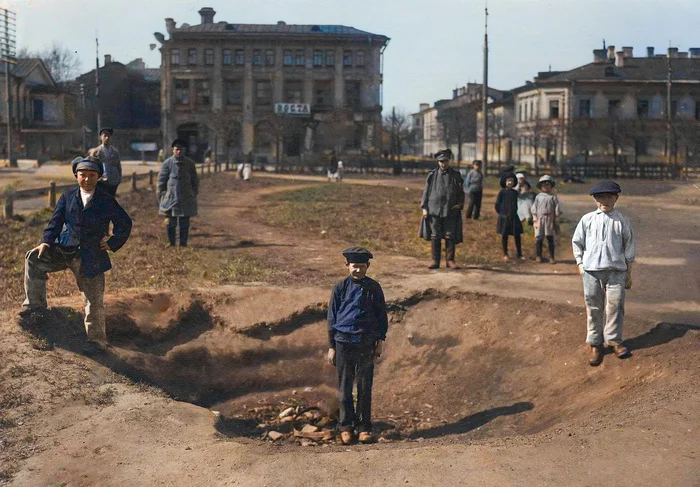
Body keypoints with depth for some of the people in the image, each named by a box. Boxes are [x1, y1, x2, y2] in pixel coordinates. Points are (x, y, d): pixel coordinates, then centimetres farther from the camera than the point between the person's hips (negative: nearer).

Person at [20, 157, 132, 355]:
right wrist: (46, 241, -12)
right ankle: (35, 305, -3)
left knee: (94, 301, 0)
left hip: (90, 257, -3)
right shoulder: (68, 197, 4)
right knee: (34, 258, -16)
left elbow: (125, 224, 3)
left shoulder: (106, 201, -4)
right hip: (63, 250, 3)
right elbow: (56, 221, 2)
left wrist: (112, 244, -2)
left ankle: (96, 341, 13)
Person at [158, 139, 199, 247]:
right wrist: (160, 196, 3)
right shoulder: (167, 163, 0)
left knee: (185, 223, 3)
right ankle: (171, 242, 13)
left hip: (186, 199, 1)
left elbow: (195, 181, 13)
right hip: (171, 198, -1)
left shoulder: (190, 163, 6)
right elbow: (161, 181, 4)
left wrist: (194, 194, 9)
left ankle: (183, 242, 11)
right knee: (171, 222, 3)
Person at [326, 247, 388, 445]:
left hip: (366, 343, 0)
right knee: (344, 387, 5)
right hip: (343, 342, 0)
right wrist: (331, 347, 4)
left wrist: (380, 342, 6)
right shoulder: (340, 288, 1)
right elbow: (332, 318, 5)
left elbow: (381, 316, 10)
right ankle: (346, 427, 17)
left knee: (365, 387, 4)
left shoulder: (373, 288, 3)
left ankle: (364, 428, 14)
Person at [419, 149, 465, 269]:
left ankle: (450, 260, 11)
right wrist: (424, 207, -1)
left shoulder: (456, 175, 5)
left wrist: (460, 204, -5)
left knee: (450, 237, 1)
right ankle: (435, 261, 11)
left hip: (451, 211, 0)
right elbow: (426, 191, 6)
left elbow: (461, 192, 9)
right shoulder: (432, 175, 3)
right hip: (434, 210, 0)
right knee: (435, 237, 4)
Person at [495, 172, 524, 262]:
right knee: (504, 236, 4)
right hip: (504, 217, -3)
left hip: (513, 217, 3)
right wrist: (501, 213, -1)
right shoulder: (502, 192, -5)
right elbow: (497, 204, -1)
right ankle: (505, 255, 13)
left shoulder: (515, 192, 6)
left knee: (517, 236, 3)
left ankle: (519, 254, 10)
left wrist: (514, 213, 11)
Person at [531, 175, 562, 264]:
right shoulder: (538, 197, 6)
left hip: (550, 220, -1)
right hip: (540, 220, 1)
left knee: (550, 239, 3)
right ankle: (539, 256, 17)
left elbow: (557, 210, 4)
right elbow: (533, 209, 5)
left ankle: (552, 257, 9)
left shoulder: (553, 197, 4)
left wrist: (554, 219, -2)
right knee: (539, 239, 5)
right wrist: (535, 220, -1)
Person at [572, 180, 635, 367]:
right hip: (591, 270, 0)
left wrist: (629, 274, 8)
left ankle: (613, 340, 16)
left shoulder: (622, 221, 3)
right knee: (594, 307, 6)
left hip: (616, 270, 0)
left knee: (615, 305, 0)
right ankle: (594, 343, 14)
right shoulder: (587, 219, 3)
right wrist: (580, 264, 6)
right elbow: (577, 242, 12)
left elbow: (629, 248, 8)